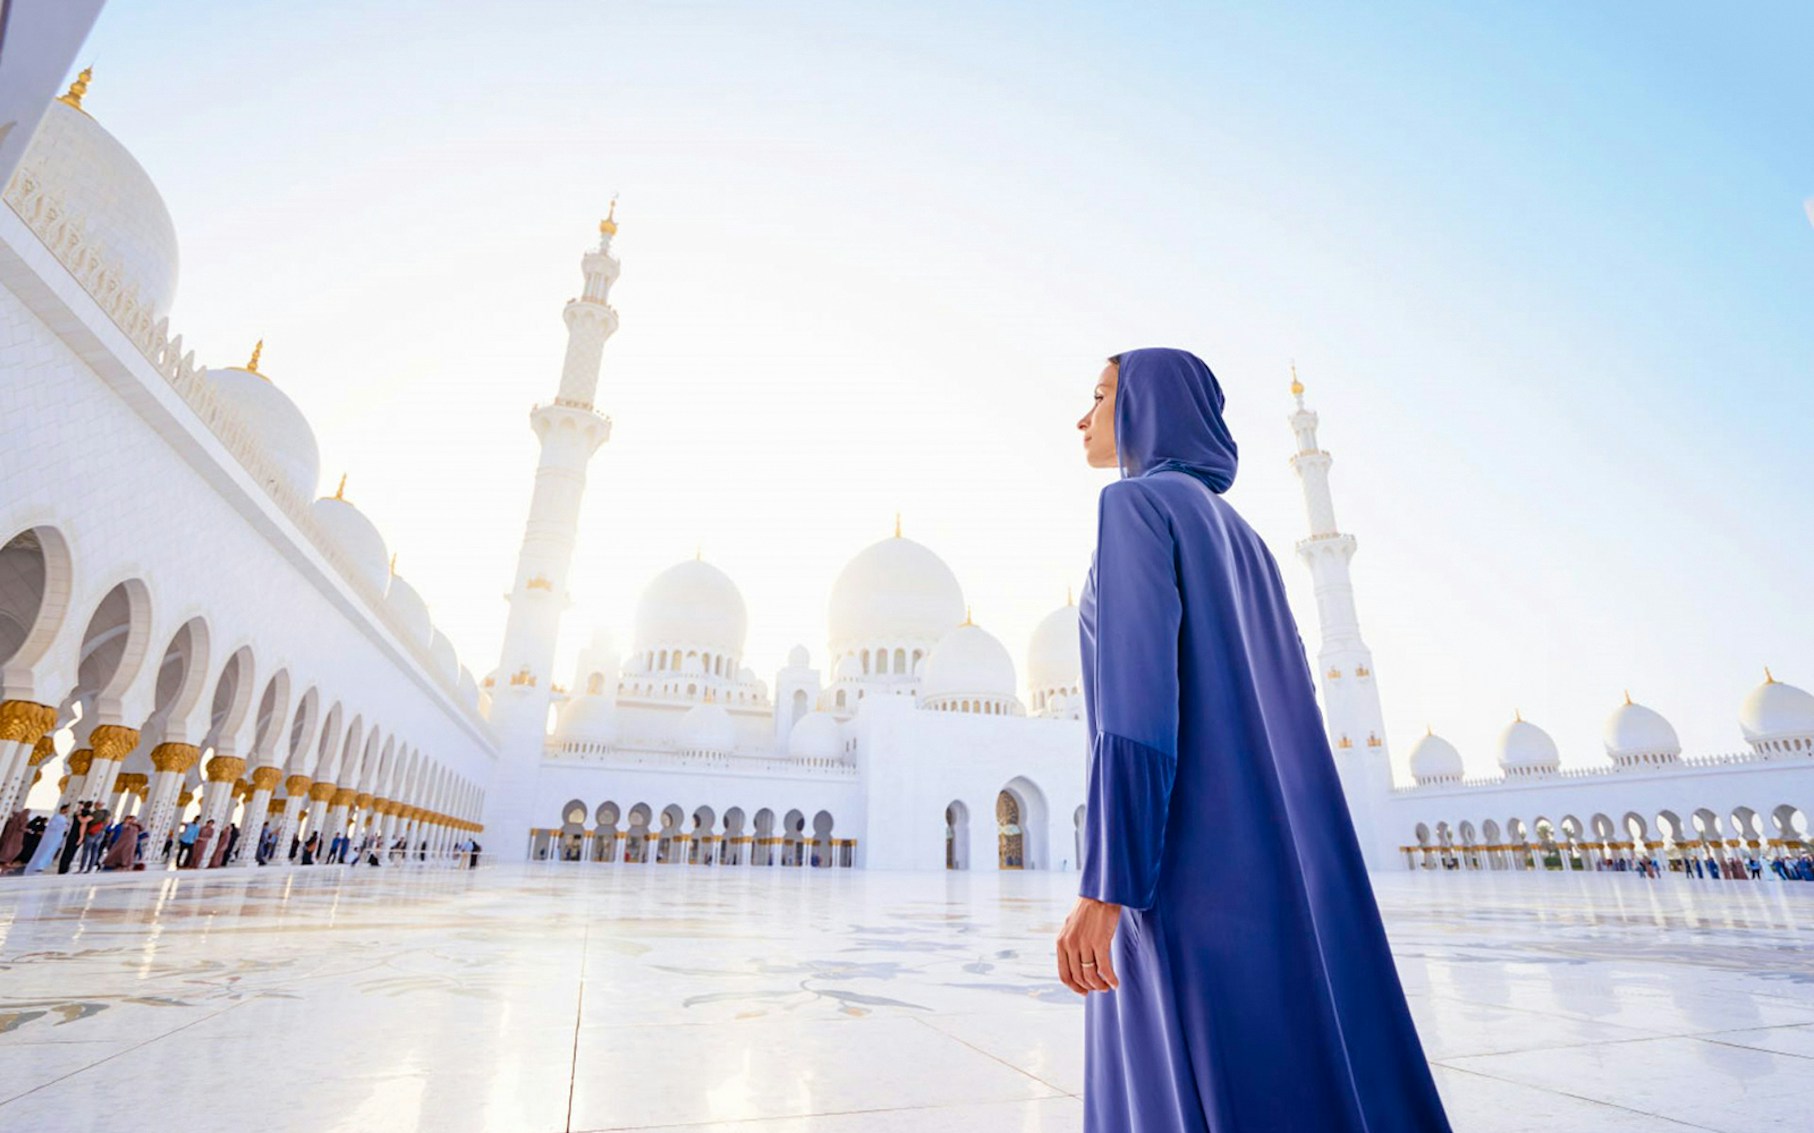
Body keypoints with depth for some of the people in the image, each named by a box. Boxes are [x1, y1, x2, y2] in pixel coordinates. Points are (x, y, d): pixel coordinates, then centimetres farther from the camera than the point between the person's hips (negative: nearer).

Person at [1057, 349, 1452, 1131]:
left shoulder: (1137, 503, -5)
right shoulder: (1237, 537, 21)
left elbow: (1139, 686, -18)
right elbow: (1285, 698, 18)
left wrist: (1103, 883, -21)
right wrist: (1292, 875, 22)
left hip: (1189, 845, -9)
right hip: (1267, 844, 9)